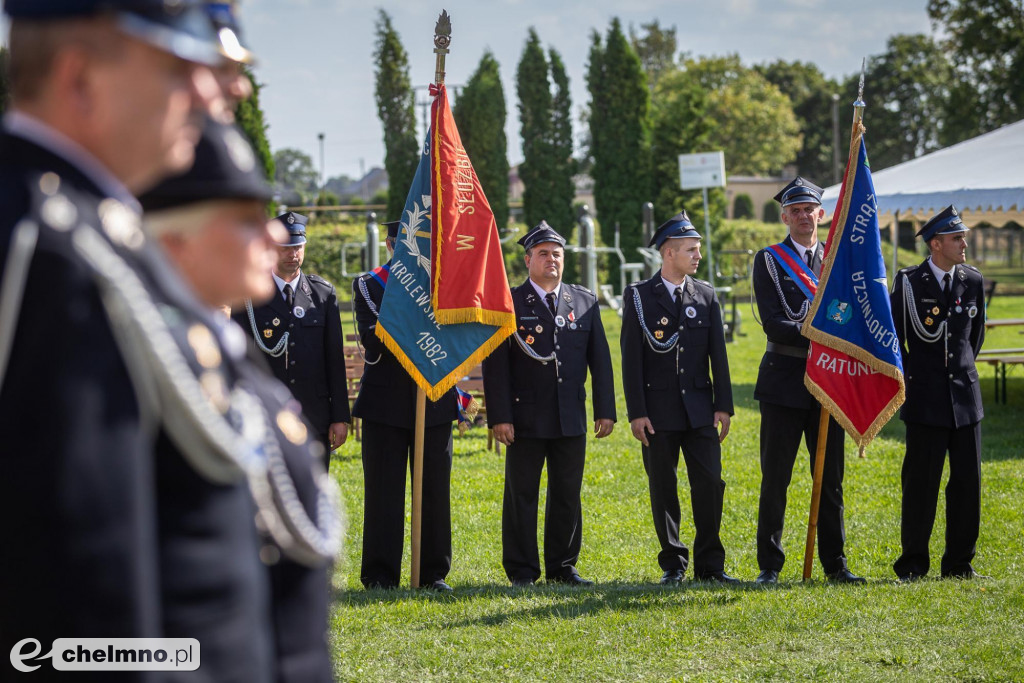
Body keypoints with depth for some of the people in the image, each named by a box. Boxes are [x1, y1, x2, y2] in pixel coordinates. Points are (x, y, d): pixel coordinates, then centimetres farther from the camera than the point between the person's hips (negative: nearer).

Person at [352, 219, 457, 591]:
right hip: (385, 403, -2)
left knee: (435, 490, 4)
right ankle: (380, 574, 6)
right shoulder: (368, 285, 2)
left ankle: (434, 572, 13)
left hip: (434, 403, 2)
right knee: (384, 491, 0)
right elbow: (372, 340, -11)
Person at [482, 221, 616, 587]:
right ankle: (522, 572, 8)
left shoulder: (585, 302, 10)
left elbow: (600, 360, 11)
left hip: (572, 419, 3)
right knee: (521, 495, 1)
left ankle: (563, 567, 18)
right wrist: (499, 416, -11)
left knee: (568, 495, 8)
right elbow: (495, 365, -4)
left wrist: (605, 409, 4)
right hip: (526, 419, -3)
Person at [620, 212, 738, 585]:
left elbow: (718, 355, 8)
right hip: (658, 411, -2)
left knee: (709, 484, -2)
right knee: (663, 489, 3)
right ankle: (673, 564, 13)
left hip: (700, 410, 2)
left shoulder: (706, 295, 8)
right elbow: (631, 359, -3)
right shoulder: (639, 296, -1)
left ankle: (709, 563, 7)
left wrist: (723, 406, 2)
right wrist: (636, 413, -9)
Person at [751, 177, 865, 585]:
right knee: (775, 478, 0)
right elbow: (773, 324, -10)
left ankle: (835, 564, 13)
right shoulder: (769, 261, 1)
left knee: (830, 478, 6)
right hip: (785, 381, -3)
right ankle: (769, 564, 8)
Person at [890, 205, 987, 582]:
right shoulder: (909, 282, -4)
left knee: (967, 480, 3)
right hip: (926, 399, -4)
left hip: (965, 395, 4)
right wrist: (908, 378, 6)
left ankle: (959, 563, 13)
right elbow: (892, 335, 5)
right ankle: (913, 564, 8)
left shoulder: (973, 281, 6)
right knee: (921, 481, -2)